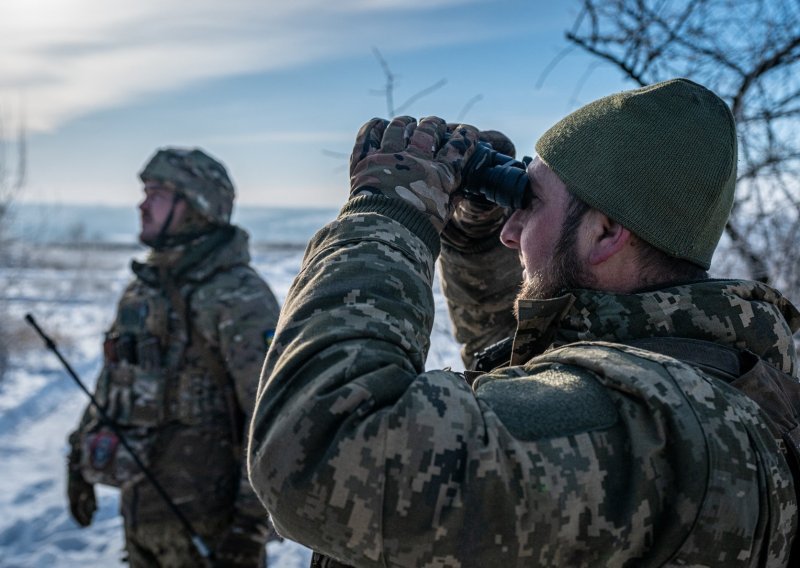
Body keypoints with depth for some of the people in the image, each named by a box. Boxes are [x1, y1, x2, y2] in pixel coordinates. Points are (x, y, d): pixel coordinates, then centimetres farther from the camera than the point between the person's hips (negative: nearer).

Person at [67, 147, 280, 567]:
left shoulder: (238, 299, -17)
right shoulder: (142, 288, 8)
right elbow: (113, 380, 18)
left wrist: (252, 521, -21)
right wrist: (79, 462, 19)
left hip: (203, 517, -7)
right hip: (140, 507, 7)